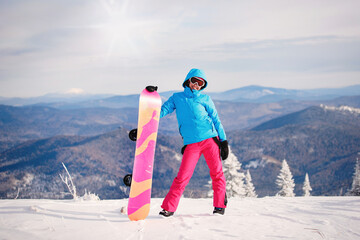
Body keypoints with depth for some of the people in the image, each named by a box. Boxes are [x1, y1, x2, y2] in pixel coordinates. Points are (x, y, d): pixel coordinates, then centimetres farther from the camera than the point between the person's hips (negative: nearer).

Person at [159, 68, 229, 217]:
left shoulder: (204, 99, 10)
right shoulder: (177, 98, 13)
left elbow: (216, 120, 10)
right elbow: (162, 110, 4)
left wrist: (223, 141, 6)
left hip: (210, 139, 1)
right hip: (191, 144, -1)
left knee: (217, 173, 0)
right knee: (183, 176, -8)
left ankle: (220, 205, 12)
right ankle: (169, 207, 1)